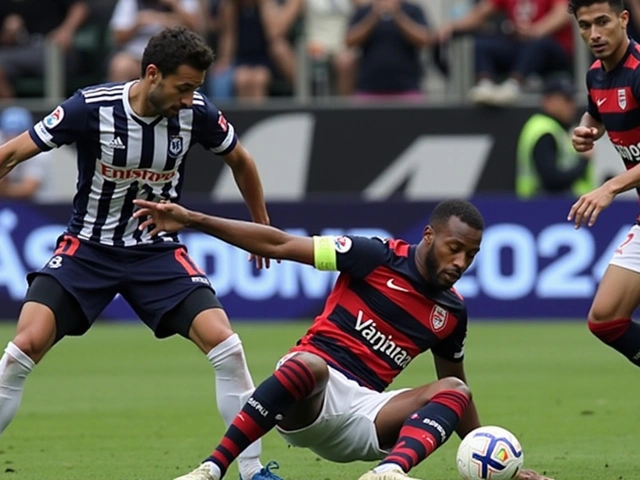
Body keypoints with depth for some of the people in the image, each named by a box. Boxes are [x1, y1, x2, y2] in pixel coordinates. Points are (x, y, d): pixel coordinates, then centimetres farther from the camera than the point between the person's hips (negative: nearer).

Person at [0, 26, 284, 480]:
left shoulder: (196, 113, -12)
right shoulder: (92, 108, -20)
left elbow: (240, 160, 10)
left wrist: (262, 226, 20)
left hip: (158, 251, 2)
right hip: (86, 249, -2)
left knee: (225, 345, -15)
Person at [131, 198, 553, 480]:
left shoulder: (452, 312, 11)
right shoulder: (381, 258, -4)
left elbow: (455, 388, 27)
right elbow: (280, 245, -6)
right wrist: (192, 221, -12)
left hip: (364, 413, 4)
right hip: (309, 398, -4)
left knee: (454, 391, -19)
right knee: (311, 364, -40)